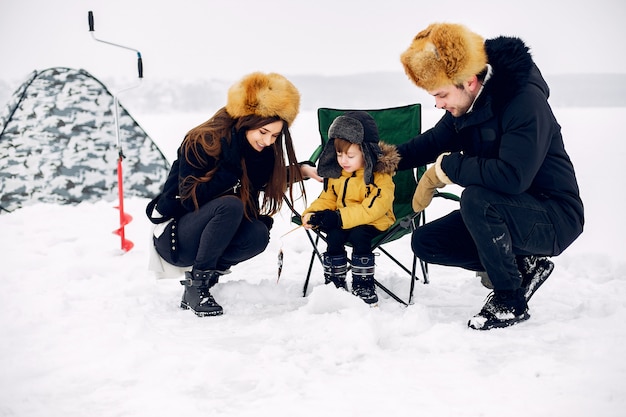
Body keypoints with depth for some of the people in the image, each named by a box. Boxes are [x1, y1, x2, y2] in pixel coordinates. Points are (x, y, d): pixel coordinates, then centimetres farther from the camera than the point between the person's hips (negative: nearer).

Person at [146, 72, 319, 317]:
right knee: (230, 205, -34)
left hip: (209, 236, 6)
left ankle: (208, 274, -4)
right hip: (173, 237, -6)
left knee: (258, 234, -25)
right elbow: (190, 198, -25)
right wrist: (233, 173, -29)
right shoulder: (203, 142, -20)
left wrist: (301, 171, 5)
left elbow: (269, 180, 18)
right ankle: (196, 285, -23)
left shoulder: (260, 151, -1)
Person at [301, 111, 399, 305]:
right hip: (343, 223, 5)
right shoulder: (335, 172, 5)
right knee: (334, 235, -25)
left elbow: (372, 208, -25)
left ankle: (364, 289, -19)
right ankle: (334, 284, -9)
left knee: (359, 235, -33)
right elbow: (327, 199, 13)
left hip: (375, 222, -5)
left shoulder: (380, 175, -16)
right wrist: (311, 214, -9)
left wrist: (340, 218, -33)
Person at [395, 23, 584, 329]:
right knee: (425, 242, 0)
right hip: (504, 211, 9)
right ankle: (523, 264, 3)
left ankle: (510, 301, -16)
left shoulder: (525, 100, -25)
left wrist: (448, 166, -26)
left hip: (554, 218, -8)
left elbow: (512, 176, -37)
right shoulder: (466, 105, 0)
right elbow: (434, 141, 17)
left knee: (476, 198, -35)